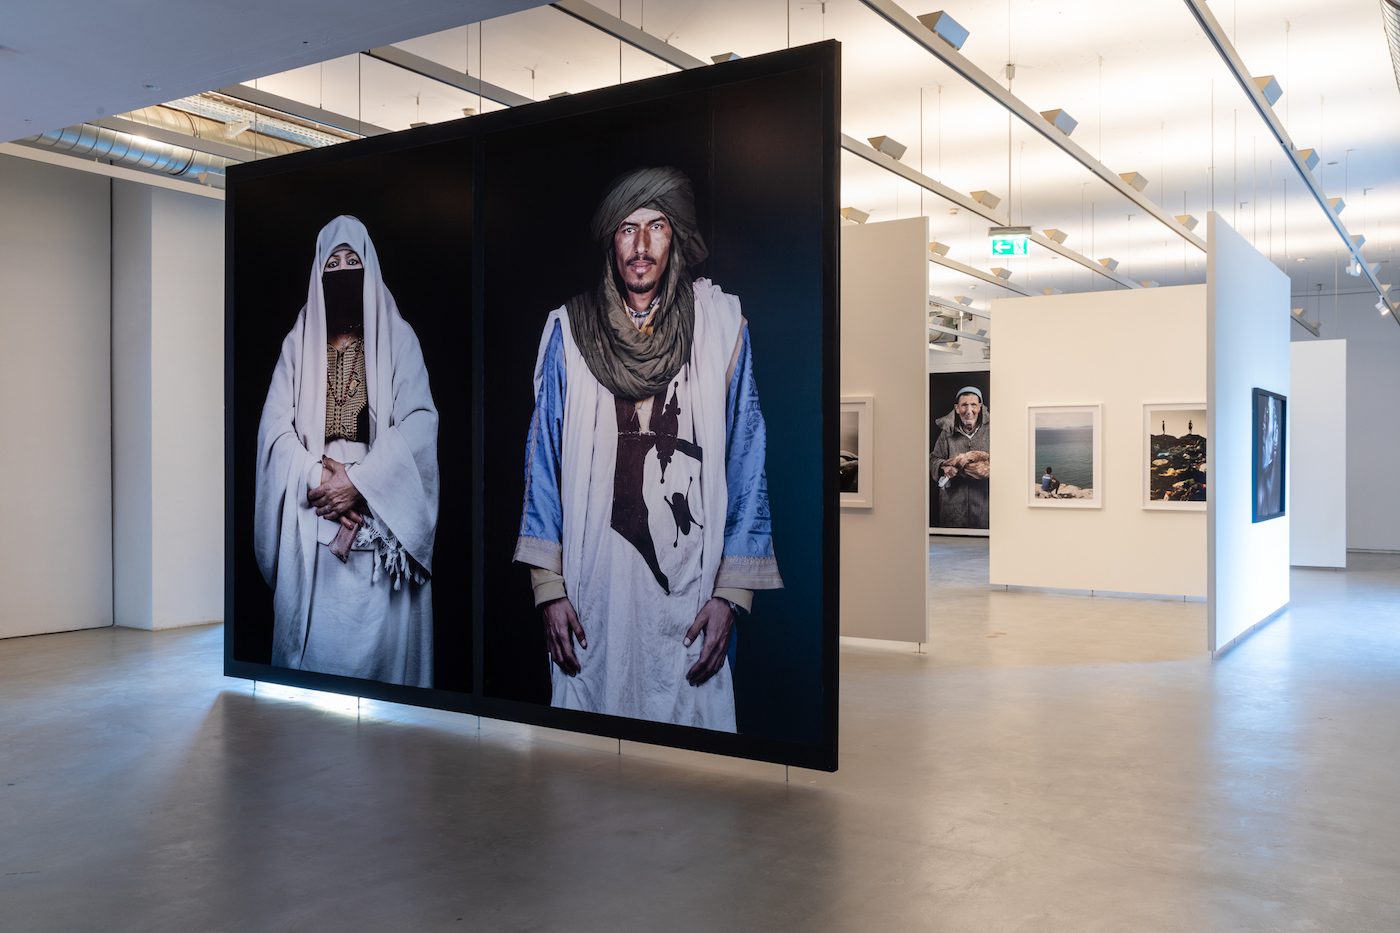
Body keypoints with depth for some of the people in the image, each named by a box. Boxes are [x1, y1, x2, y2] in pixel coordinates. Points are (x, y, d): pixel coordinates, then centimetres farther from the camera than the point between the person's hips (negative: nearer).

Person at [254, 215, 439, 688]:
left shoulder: (398, 337, 7)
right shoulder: (299, 340, 13)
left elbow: (419, 423, -6)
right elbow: (275, 427, 4)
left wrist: (359, 481, -14)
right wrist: (316, 479, -12)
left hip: (380, 513, -1)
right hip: (313, 509, 2)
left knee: (380, 634, -4)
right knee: (315, 638, 2)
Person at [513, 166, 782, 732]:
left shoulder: (720, 325, 1)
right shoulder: (570, 331, 3)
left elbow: (745, 463, 0)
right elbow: (544, 460, 4)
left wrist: (731, 592, -5)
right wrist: (548, 585, -3)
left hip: (689, 583, -1)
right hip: (592, 585, 1)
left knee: (689, 714, 5)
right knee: (591, 708, 9)